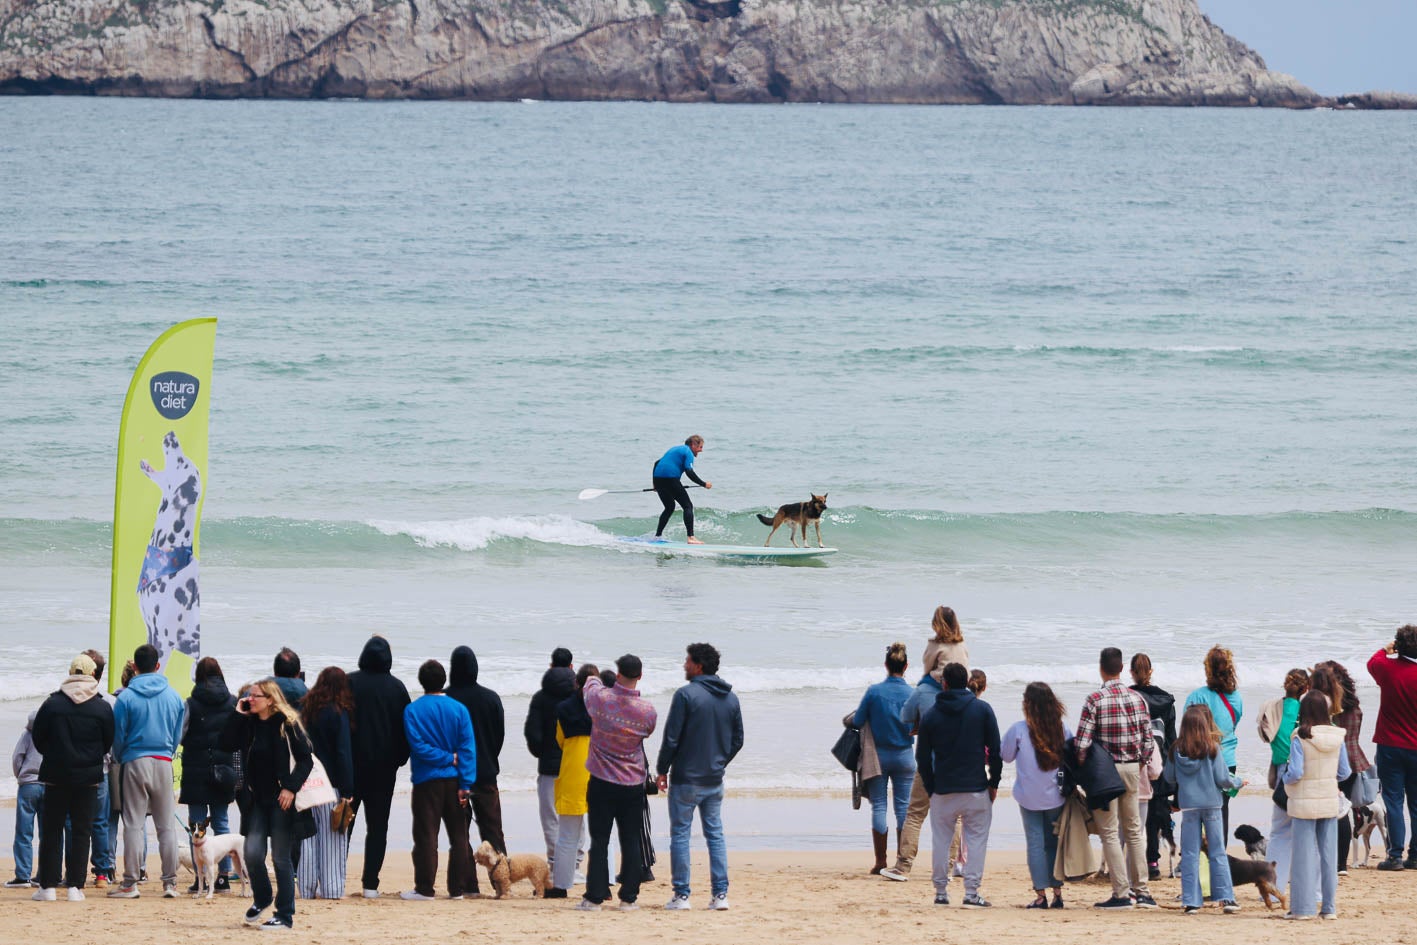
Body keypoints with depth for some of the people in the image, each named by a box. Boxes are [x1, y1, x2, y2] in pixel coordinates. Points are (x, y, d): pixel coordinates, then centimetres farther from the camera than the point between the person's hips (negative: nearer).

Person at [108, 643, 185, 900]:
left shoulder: (127, 697, -7)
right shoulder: (174, 696, 3)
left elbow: (118, 736, -1)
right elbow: (178, 734, 11)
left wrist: (120, 759, 17)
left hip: (136, 762, -3)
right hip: (164, 763, 3)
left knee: (134, 824, 0)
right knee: (167, 825, 7)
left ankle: (130, 883, -2)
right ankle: (170, 882, 5)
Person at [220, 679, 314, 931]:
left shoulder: (287, 724, -7)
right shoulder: (248, 724, 8)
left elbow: (306, 759, -7)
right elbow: (226, 744, -3)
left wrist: (291, 788, -16)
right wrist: (237, 714, -6)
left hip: (282, 800, -5)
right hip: (258, 800, 5)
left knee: (281, 858, -1)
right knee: (252, 853, -4)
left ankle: (285, 915, 7)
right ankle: (262, 899, 22)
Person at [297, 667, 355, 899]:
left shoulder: (305, 711, 5)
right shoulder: (338, 714, -8)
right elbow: (344, 754, -10)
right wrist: (347, 791, -9)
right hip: (330, 783, -4)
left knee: (307, 835, 9)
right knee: (332, 835, 0)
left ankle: (307, 888, 9)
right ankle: (331, 888, 0)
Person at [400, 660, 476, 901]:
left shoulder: (413, 710, -5)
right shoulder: (459, 709, 1)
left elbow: (418, 746, -13)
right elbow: (468, 748, -3)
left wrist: (446, 758, -4)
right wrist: (466, 784, -5)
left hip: (426, 781, -2)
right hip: (454, 781, 2)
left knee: (426, 836, -1)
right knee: (458, 835, 9)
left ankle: (424, 888, -2)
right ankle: (457, 888, 10)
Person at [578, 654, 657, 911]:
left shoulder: (600, 699, -13)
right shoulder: (648, 711, -10)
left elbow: (590, 683, 10)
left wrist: (594, 680, 33)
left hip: (602, 783, -1)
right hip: (633, 783, 1)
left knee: (599, 841, 3)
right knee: (631, 841, 7)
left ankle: (594, 897, 2)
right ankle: (629, 897, 9)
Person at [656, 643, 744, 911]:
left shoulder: (686, 695, -13)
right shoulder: (730, 698, 6)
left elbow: (671, 737, -13)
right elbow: (738, 740, 12)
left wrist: (662, 770, -3)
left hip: (686, 779, -5)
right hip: (715, 780, 5)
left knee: (680, 834, 1)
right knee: (715, 834, 10)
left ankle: (681, 895, 0)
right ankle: (720, 894, 5)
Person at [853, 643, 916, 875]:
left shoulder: (874, 692, -10)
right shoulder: (913, 693, -8)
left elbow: (857, 722, -7)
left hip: (878, 754, -1)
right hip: (905, 755, 1)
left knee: (878, 806, 5)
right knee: (903, 806, 7)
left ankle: (881, 861, 2)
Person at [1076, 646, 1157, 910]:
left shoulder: (1094, 700, -12)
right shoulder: (1137, 699, 1)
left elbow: (1082, 742, -16)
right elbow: (1148, 740, 2)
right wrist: (1140, 764, 15)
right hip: (1132, 769, 5)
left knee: (1110, 833, 0)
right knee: (1134, 830, 14)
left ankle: (1121, 893, -2)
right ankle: (1142, 891, 13)